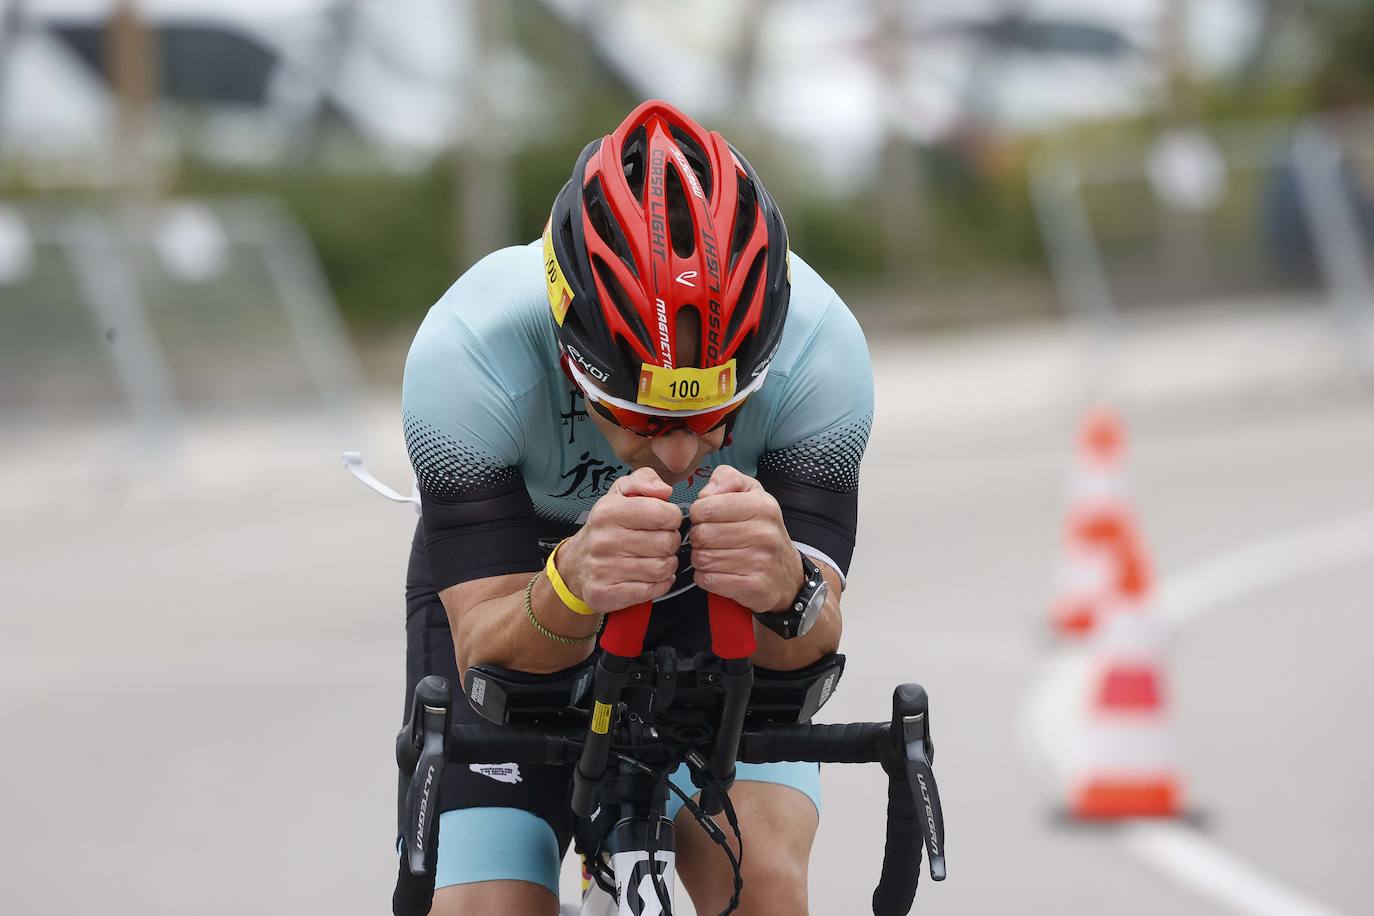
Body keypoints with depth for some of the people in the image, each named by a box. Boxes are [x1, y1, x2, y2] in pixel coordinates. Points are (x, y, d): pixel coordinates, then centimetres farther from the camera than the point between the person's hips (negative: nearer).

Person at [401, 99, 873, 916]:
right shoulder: (467, 351, -36)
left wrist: (785, 588, -56)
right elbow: (485, 651, -34)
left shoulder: (820, 349, -32)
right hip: (511, 588, -1)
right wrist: (573, 587, -57)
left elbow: (810, 647, -31)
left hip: (713, 616, 1)